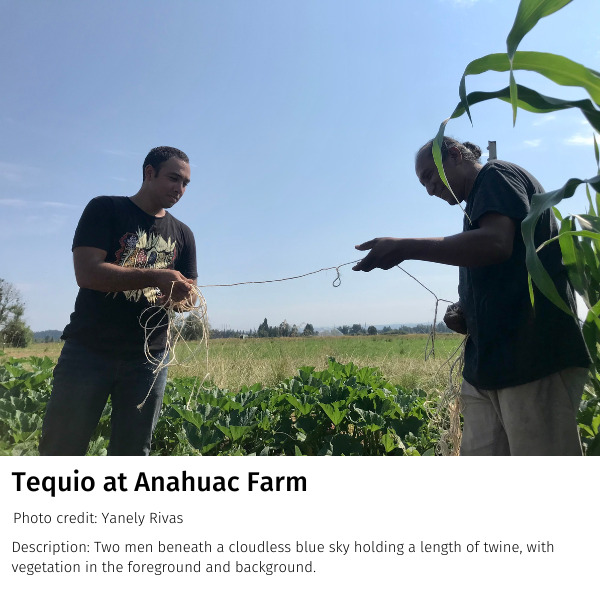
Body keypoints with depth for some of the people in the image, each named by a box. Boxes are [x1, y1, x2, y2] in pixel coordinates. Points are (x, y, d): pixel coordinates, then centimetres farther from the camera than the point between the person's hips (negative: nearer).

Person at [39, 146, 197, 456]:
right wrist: (155, 277, -23)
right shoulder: (105, 210, 0)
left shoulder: (182, 234, 13)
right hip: (88, 350, -3)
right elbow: (87, 272, -13)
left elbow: (187, 294, 13)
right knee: (61, 448, 1)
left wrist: (182, 297, -12)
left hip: (148, 359, 4)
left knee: (131, 452, 9)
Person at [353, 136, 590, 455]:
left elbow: (495, 242, -20)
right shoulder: (477, 207, 27)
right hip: (487, 367, 9)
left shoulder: (496, 175, 1)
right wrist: (464, 315, 10)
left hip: (535, 357, -9)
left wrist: (403, 247, -18)